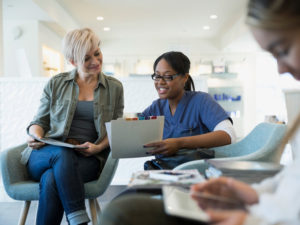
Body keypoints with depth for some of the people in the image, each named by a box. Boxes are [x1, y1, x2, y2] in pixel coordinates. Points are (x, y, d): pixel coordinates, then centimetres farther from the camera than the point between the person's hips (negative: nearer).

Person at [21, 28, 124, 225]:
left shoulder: (114, 88, 12)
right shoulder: (56, 84, 13)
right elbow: (40, 121, 16)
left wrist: (99, 147, -8)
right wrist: (35, 135, -7)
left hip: (88, 159, -1)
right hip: (46, 154, 1)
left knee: (51, 180, -34)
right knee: (63, 154, -37)